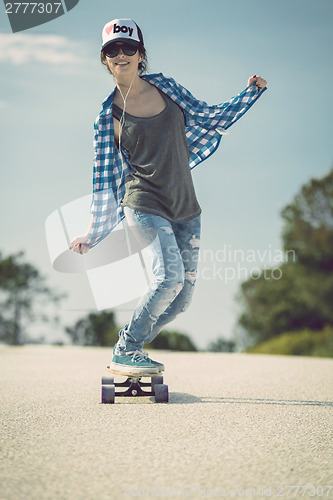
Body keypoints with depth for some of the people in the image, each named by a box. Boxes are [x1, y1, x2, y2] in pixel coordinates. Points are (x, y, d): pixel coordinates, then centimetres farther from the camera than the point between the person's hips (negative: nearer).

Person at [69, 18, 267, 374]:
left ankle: (130, 348, 18)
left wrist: (251, 92, 12)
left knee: (183, 297, 1)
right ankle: (125, 352, -9)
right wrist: (92, 235, 5)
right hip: (144, 204, -5)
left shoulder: (165, 87, 9)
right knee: (169, 276, -26)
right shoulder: (108, 117, 0)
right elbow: (105, 179, 5)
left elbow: (209, 118, 20)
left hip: (185, 207, 5)